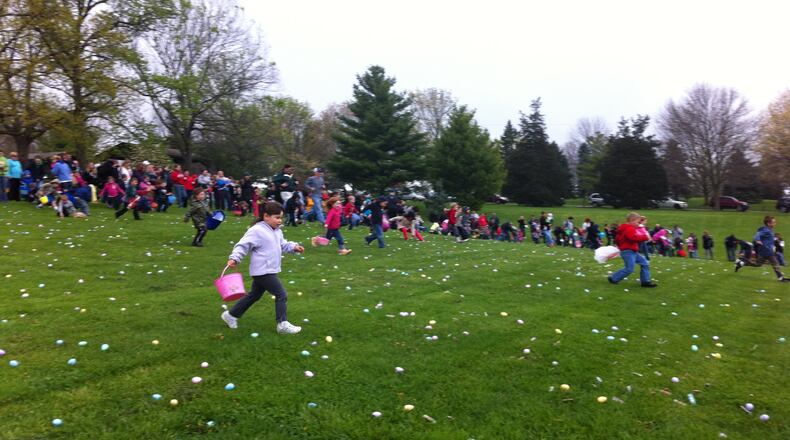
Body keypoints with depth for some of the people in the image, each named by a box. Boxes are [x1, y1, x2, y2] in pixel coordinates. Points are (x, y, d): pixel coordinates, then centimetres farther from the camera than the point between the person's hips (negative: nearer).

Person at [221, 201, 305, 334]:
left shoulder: (277, 231, 11)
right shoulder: (256, 231, -17)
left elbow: (283, 245, 21)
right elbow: (243, 246, -18)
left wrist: (294, 247, 4)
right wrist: (234, 258, -31)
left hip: (268, 271, 10)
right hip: (263, 271, -10)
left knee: (254, 295, 21)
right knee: (281, 295, -8)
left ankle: (231, 315, 34)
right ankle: (283, 324, 2)